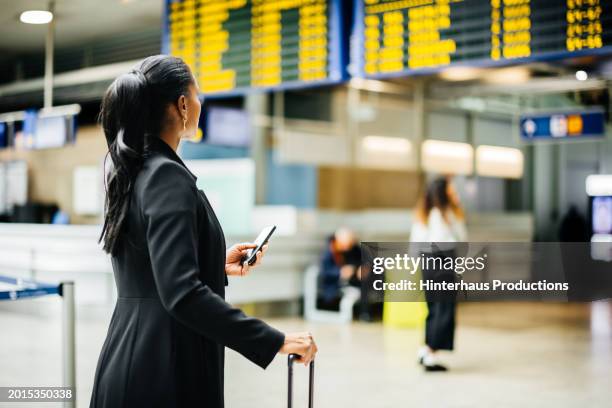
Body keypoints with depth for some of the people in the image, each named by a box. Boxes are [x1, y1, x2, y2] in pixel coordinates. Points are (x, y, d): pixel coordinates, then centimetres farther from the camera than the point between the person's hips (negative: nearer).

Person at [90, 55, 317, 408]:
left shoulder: (131, 172, 9)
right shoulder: (168, 175, -18)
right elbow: (181, 293, -26)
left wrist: (218, 265, 20)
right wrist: (275, 341, -23)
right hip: (165, 373, -9)